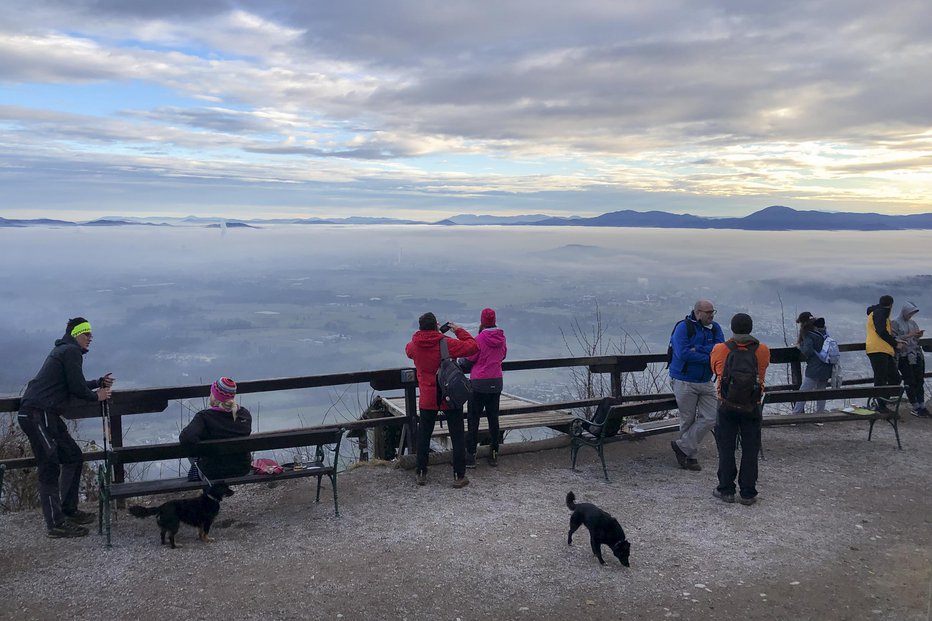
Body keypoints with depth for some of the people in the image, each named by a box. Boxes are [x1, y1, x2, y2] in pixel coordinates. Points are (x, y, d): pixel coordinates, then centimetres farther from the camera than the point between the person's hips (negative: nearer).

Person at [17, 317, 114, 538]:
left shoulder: (64, 350, 22)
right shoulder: (71, 351, -10)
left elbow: (75, 384, 25)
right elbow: (76, 388, -13)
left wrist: (100, 382, 15)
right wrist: (96, 396, 4)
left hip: (47, 415, 11)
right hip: (38, 414, -11)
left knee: (73, 457, 15)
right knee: (50, 468, -7)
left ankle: (68, 510, 22)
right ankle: (56, 524, -4)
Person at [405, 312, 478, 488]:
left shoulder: (415, 345, -4)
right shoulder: (447, 343, -16)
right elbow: (473, 347, -13)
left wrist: (427, 334, 14)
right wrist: (459, 331, -3)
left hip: (427, 399, 3)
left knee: (423, 436, 16)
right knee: (457, 437, 6)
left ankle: (421, 473, 21)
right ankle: (459, 476, 9)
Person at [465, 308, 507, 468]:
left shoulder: (480, 338, -15)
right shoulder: (501, 338, 2)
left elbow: (470, 358, -6)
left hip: (479, 383, -5)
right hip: (496, 382, 5)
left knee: (473, 419, 1)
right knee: (493, 418, 12)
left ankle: (470, 455, 1)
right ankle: (494, 454, 16)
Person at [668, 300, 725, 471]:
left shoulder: (715, 328, 4)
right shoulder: (683, 328, -12)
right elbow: (683, 354, -24)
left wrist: (697, 350, -21)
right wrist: (708, 357, -16)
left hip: (706, 382, 5)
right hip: (684, 382, -5)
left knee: (710, 418, -2)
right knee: (688, 420, 5)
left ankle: (682, 446, 10)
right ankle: (690, 456, 20)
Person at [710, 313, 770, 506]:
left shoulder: (719, 350, -11)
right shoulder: (763, 350, -9)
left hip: (727, 406, -1)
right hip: (752, 407, 1)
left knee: (726, 448, 10)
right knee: (750, 450, 8)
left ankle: (726, 490, 15)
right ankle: (748, 493, 12)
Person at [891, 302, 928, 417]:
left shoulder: (913, 323, 17)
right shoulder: (895, 323, 1)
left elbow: (916, 340, 21)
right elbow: (894, 339, -9)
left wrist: (919, 336, -1)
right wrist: (909, 335, -15)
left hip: (917, 355, 5)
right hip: (904, 356, -5)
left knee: (920, 381, 0)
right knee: (910, 382, -6)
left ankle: (922, 407, 2)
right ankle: (915, 408, -1)